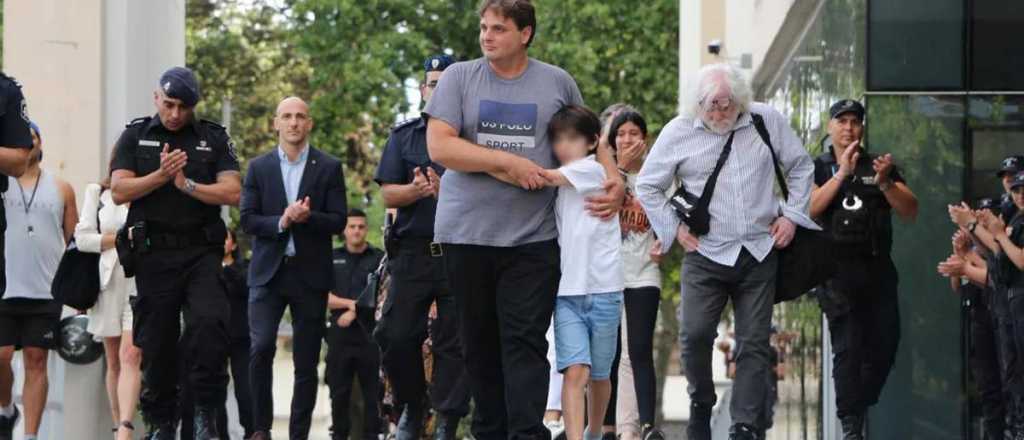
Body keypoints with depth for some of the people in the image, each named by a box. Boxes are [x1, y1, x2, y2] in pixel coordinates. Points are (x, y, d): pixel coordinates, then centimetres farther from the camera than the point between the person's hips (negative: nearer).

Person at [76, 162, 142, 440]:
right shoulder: (97, 193, 12)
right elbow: (82, 239, 4)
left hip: (142, 282, -3)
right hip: (108, 282, 3)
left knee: (131, 356, -17)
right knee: (114, 362, 7)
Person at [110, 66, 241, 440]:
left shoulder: (214, 138, 9)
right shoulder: (135, 136, 9)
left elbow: (232, 192, -1)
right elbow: (119, 191, -2)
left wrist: (188, 185, -12)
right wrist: (161, 176, -13)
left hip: (201, 251, -1)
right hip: (154, 251, 1)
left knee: (209, 322, -21)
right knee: (156, 341, 4)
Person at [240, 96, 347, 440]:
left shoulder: (329, 167, 4)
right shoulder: (259, 167, 7)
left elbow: (338, 220, 0)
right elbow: (247, 220, 1)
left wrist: (307, 217, -18)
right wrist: (281, 222, -16)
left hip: (310, 273, 0)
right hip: (268, 271, 0)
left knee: (307, 361, 2)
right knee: (261, 347, -15)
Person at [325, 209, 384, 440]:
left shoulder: (379, 258, 7)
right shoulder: (332, 258, 13)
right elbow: (324, 296, 4)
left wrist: (354, 311, -10)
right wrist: (351, 303, -9)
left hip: (370, 333, -2)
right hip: (340, 333, 2)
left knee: (372, 391, -3)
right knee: (339, 392, 4)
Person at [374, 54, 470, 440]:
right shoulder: (404, 136, 12)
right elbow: (387, 193, 5)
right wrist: (414, 191, -15)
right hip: (413, 251, 2)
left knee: (454, 342, -1)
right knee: (396, 336, -1)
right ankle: (411, 406, 19)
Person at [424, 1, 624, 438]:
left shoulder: (557, 82, 8)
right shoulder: (459, 77, 4)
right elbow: (439, 145, -6)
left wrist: (614, 180, 4)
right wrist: (508, 162, -12)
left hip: (533, 238, -1)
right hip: (466, 234, 1)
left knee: (526, 343, -7)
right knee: (480, 342, 8)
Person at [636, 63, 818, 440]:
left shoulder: (767, 122, 1)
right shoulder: (679, 133, -2)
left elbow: (801, 167, 13)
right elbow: (647, 186, 9)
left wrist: (791, 214, 5)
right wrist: (673, 227, 3)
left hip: (759, 253, 1)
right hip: (705, 254, -1)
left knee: (754, 342, 0)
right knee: (695, 335, -13)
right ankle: (701, 405, 13)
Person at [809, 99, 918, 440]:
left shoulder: (880, 166, 12)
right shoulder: (817, 168, 6)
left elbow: (910, 211, 3)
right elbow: (808, 209, -11)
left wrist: (885, 182, -15)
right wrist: (842, 173, -17)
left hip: (878, 267, 3)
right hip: (838, 268, -3)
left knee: (885, 344, 4)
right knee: (847, 347, -9)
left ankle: (859, 408, 22)